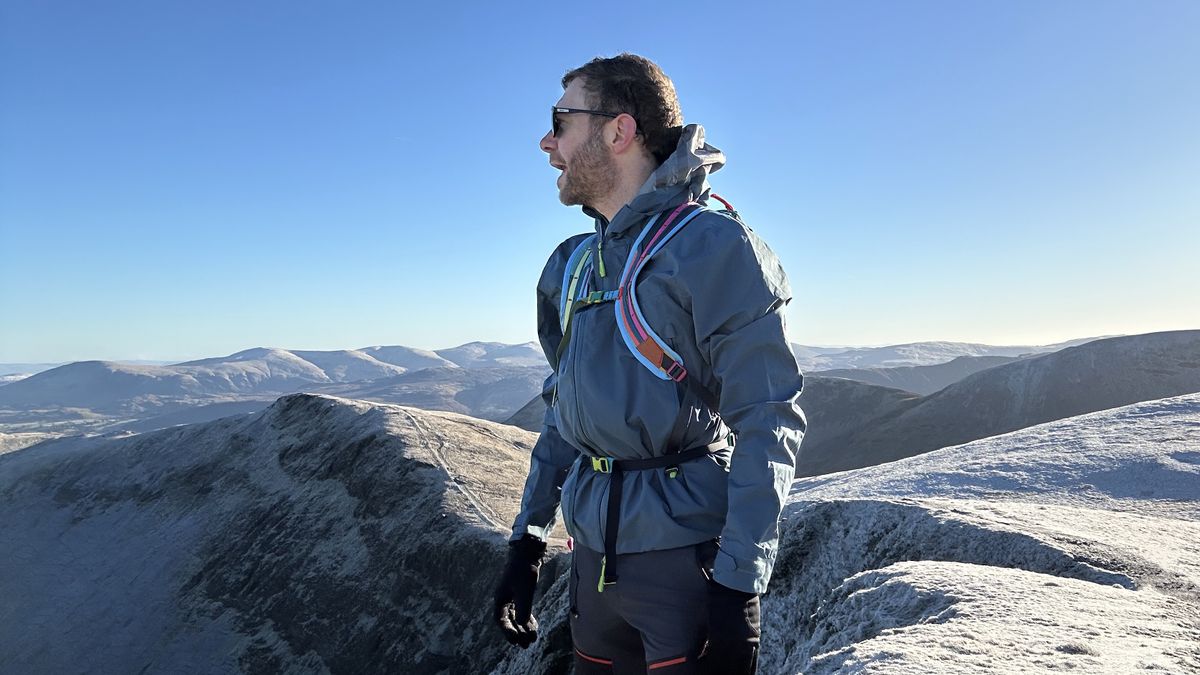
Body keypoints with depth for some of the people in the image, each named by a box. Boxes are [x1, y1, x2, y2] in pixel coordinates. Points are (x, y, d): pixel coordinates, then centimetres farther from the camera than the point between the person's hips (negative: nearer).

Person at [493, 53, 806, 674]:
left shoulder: (712, 245, -12)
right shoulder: (573, 264, 10)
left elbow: (768, 421, -15)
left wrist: (738, 583, -19)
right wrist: (526, 542, 14)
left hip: (687, 553, -6)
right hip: (594, 558, 7)